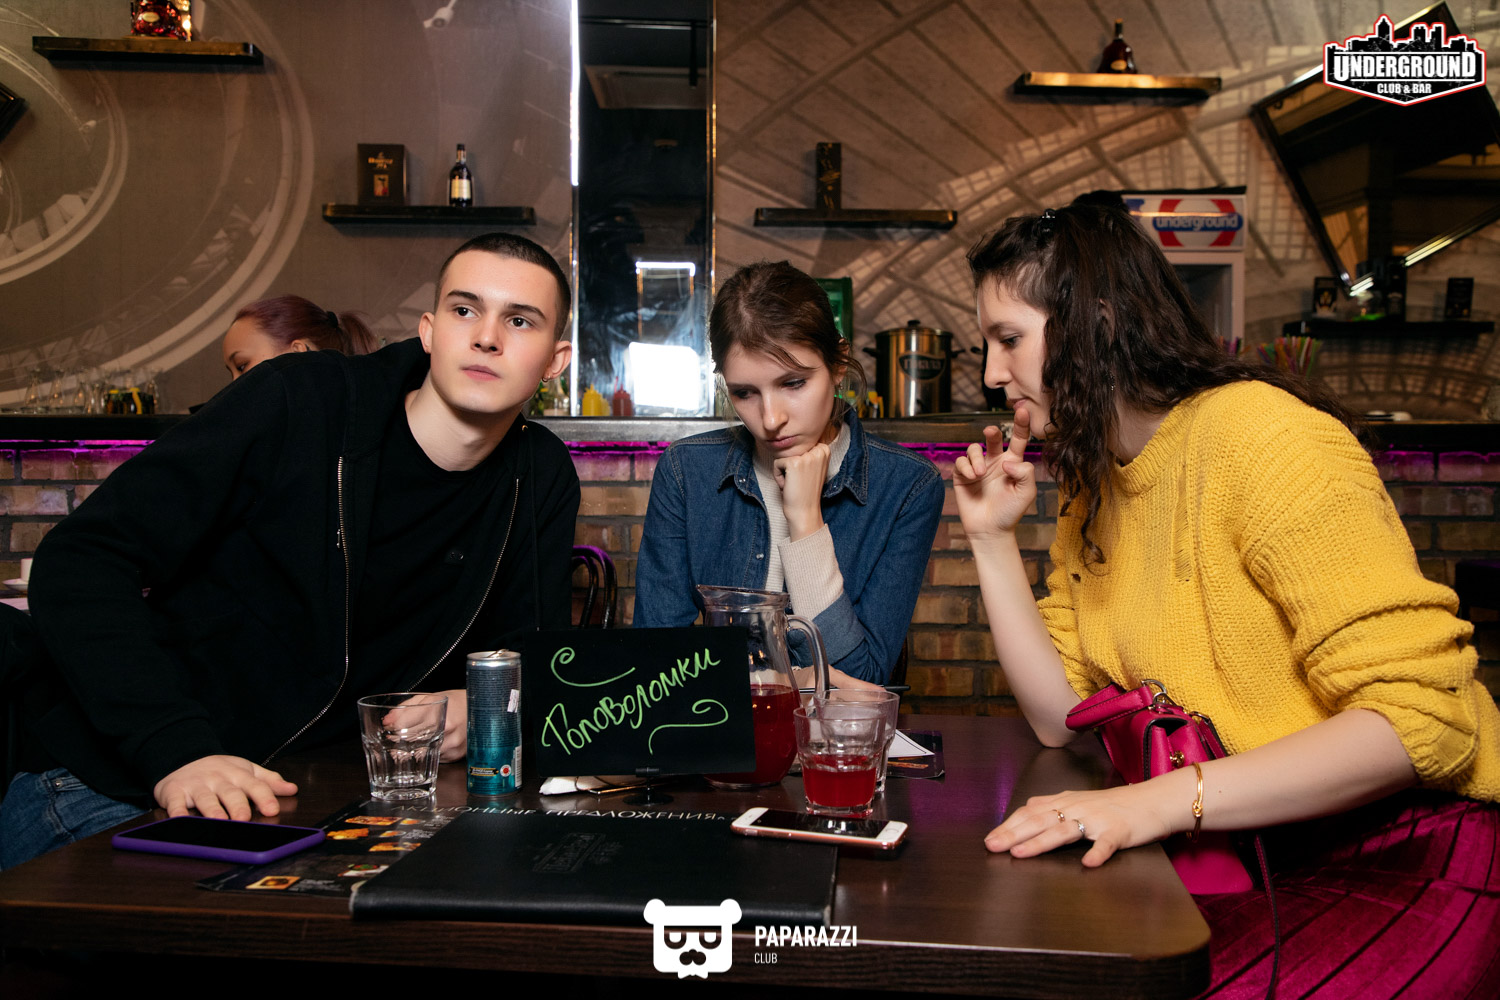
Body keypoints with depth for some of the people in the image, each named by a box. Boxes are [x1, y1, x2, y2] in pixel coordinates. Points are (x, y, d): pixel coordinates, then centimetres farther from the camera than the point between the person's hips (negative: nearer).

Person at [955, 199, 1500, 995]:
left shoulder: (1261, 434, -17)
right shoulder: (1090, 488, 9)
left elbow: (1422, 718, -24)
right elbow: (1059, 714, 5)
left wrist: (1161, 800, -31)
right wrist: (992, 538, 0)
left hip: (1410, 860, -7)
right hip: (1255, 851, 7)